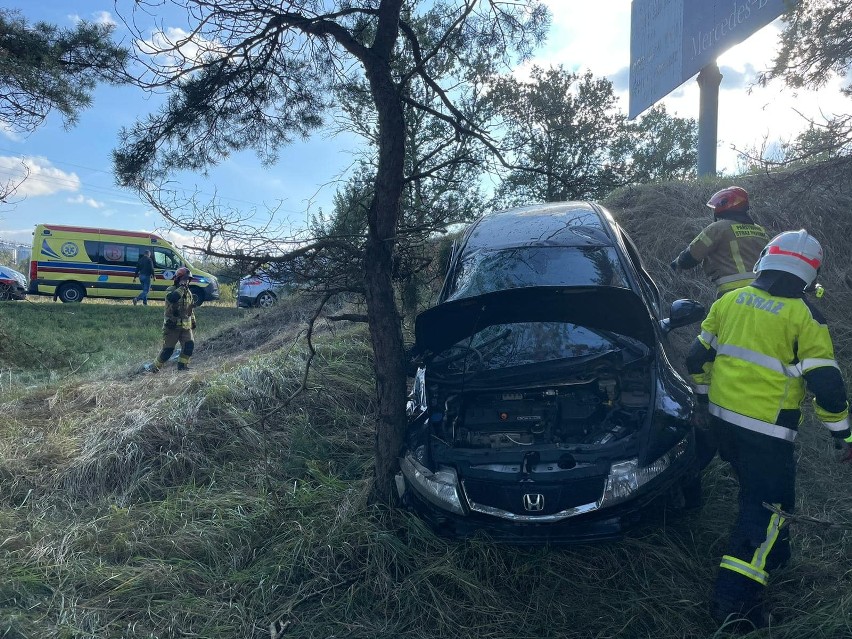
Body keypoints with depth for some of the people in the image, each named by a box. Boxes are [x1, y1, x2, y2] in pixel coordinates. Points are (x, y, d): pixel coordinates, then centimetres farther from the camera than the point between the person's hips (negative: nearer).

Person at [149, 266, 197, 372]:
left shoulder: (188, 292, 11)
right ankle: (154, 367, 14)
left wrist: (193, 321, 23)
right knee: (168, 349, -2)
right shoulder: (170, 290, -10)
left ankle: (183, 365, 4)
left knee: (190, 344, -11)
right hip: (172, 326, -6)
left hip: (186, 326, 6)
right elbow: (172, 298, -35)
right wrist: (182, 287, -30)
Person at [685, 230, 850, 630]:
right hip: (766, 430, -6)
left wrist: (706, 397, 25)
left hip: (721, 417, 6)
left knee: (755, 490, 26)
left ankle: (772, 554, 44)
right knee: (767, 506, 4)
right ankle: (734, 600, 1)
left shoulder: (730, 300, 4)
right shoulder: (803, 316, -11)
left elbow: (697, 358, 9)